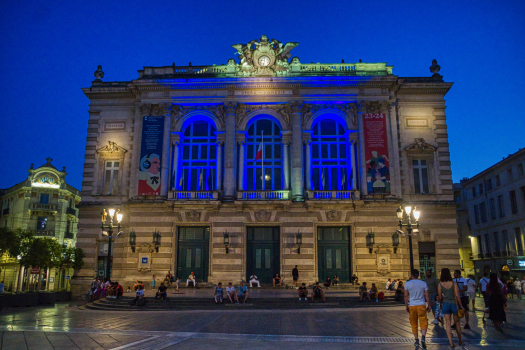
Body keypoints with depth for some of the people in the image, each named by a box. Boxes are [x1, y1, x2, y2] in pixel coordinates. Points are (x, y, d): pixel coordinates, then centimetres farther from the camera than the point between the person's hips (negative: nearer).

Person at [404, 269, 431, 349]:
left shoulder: (407, 283, 0)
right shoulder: (423, 283, 2)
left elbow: (406, 296, -1)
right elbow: (427, 295, 2)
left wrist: (406, 306, 6)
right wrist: (429, 305, 10)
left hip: (412, 306, 0)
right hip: (421, 305, 0)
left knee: (414, 324, 12)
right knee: (423, 323, 1)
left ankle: (416, 340, 17)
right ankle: (423, 338, -20)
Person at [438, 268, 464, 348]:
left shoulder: (440, 284, -5)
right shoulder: (453, 283, -9)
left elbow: (440, 297, 0)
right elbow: (457, 296, -11)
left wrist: (441, 305, 16)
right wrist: (461, 306, -3)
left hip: (445, 304, 0)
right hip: (454, 304, 0)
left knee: (448, 324, 4)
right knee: (457, 323, 16)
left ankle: (451, 342, -2)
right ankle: (460, 340, 29)